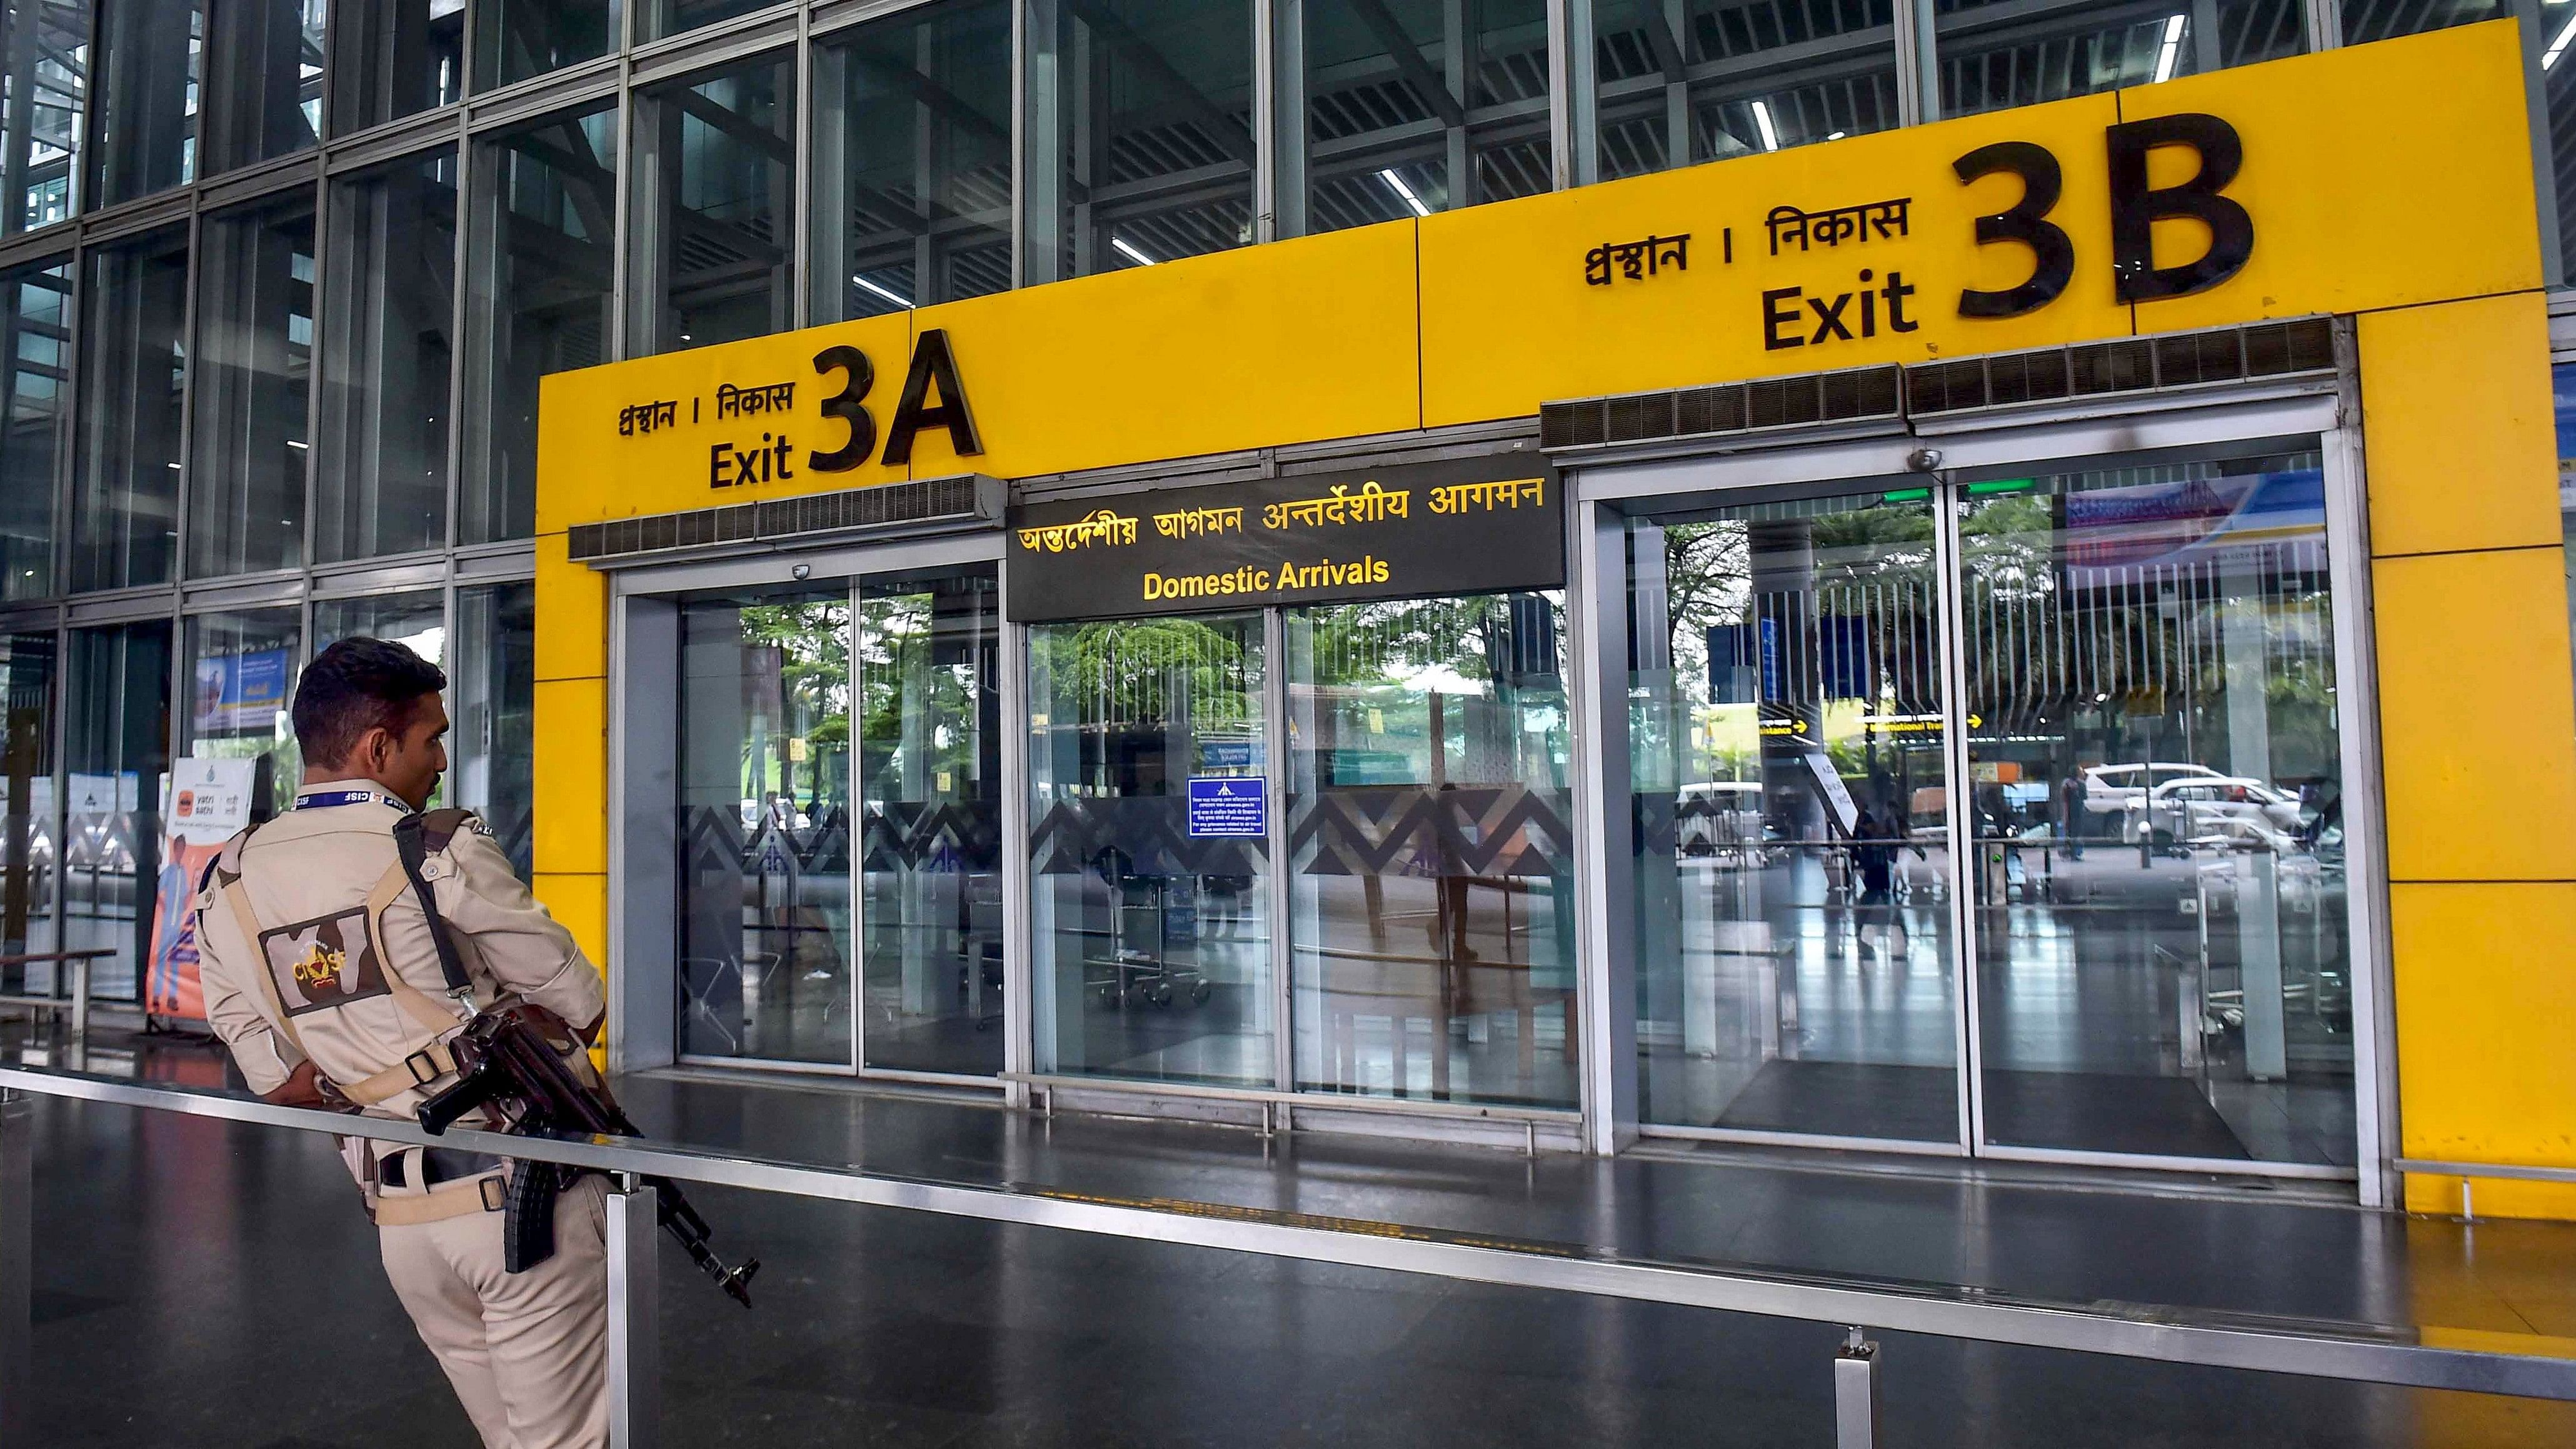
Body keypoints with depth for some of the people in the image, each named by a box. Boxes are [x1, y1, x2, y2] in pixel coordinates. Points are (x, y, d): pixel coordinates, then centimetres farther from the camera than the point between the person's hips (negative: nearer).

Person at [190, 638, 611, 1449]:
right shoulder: (442, 853, -14)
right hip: (519, 1194, -6)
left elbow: (275, 1081, 9)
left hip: (397, 1215, 6)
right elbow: (581, 1007, -7)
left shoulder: (225, 887, 5)